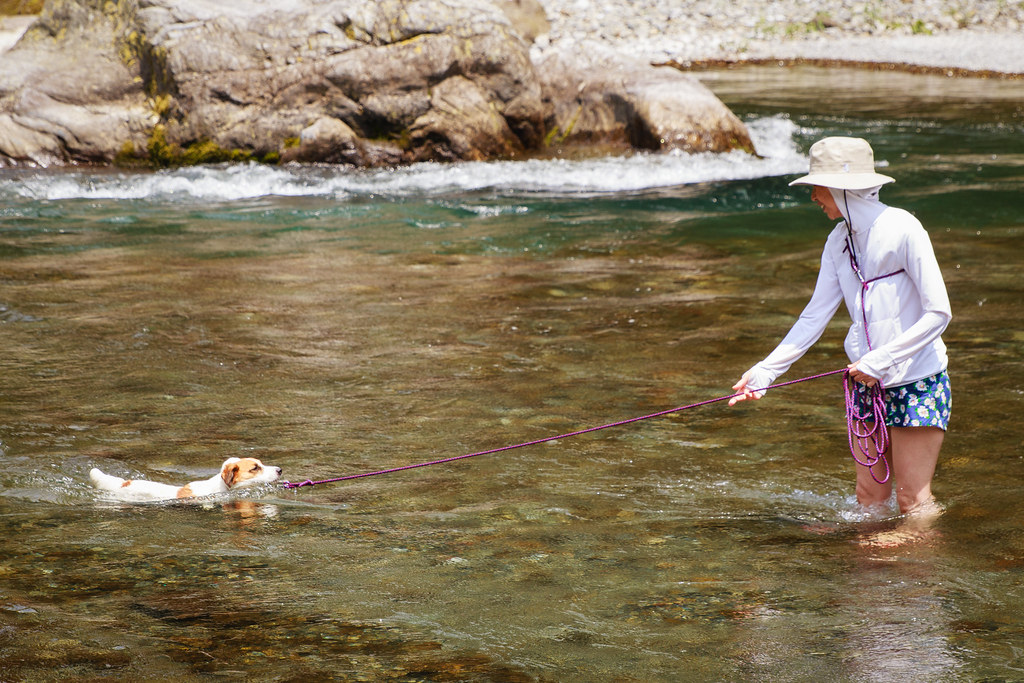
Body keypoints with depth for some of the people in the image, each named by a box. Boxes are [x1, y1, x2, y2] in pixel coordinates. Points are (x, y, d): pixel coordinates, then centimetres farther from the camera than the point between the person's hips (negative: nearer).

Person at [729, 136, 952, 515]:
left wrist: (881, 359, -21)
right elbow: (815, 316, 6)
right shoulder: (839, 241, 4)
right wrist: (766, 370, -3)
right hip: (869, 385, 6)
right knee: (870, 498, 10)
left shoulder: (902, 229, -17)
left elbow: (939, 313, -18)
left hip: (917, 384, -6)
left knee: (913, 502, -1)